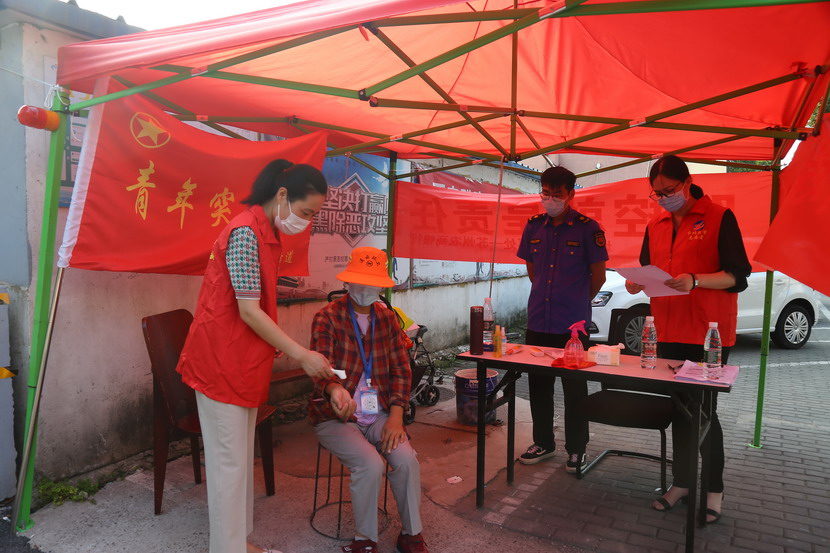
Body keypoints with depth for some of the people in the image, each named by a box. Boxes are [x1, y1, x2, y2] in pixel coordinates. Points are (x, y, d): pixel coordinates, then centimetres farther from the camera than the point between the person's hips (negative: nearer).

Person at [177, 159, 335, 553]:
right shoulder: (246, 232, -20)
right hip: (222, 361, -9)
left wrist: (285, 349, 11)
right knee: (229, 461, 1)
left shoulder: (268, 233, 10)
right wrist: (301, 355, -19)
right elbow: (248, 312, -22)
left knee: (241, 457, 17)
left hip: (244, 361, 9)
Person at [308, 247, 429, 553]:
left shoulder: (387, 318, 6)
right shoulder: (327, 317, -8)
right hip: (335, 417, -4)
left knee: (407, 460, -19)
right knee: (370, 464, -26)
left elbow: (401, 370, 4)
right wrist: (334, 389, -46)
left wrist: (396, 416, -10)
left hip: (378, 415, 4)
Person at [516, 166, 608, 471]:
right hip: (538, 320, 5)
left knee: (574, 388, 7)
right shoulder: (534, 226, 6)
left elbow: (598, 275, 0)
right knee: (538, 384, 14)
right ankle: (543, 442, 31)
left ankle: (576, 449, 24)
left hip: (572, 323, -4)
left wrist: (577, 301, 10)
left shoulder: (587, 228, -8)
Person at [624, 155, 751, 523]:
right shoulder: (655, 226, 12)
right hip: (669, 332, 5)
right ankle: (681, 482, 26)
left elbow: (737, 275, -10)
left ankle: (714, 490, 20)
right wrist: (637, 283, -4)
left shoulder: (719, 217, -5)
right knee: (678, 410, 13)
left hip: (708, 334, -5)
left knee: (704, 411, 3)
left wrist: (695, 280, -26)